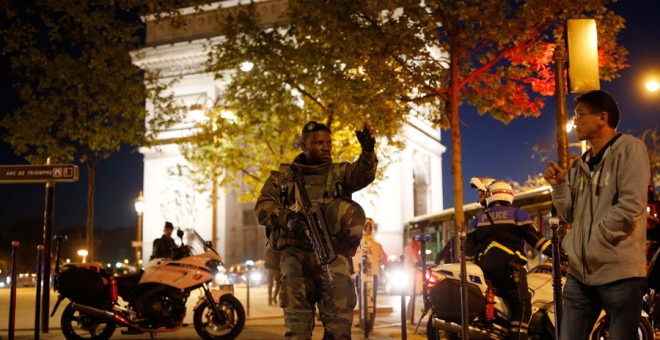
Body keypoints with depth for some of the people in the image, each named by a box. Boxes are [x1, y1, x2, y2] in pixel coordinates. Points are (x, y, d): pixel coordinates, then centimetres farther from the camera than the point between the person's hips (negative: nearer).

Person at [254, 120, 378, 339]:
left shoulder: (339, 172, 19)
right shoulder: (283, 175, 18)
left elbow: (362, 173, -2)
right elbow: (263, 206, 6)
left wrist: (368, 151, -24)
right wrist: (286, 217, -14)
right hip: (296, 252, 0)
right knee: (297, 322, -4)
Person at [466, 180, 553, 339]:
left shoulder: (479, 218, 18)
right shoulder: (517, 213, 9)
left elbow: (469, 244, 16)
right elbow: (534, 237, -3)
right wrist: (555, 252, -5)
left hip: (484, 267, 5)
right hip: (509, 266, -5)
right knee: (522, 304, -9)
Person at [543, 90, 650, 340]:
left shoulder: (629, 148, -3)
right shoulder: (579, 165, 17)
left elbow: (630, 206, -13)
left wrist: (594, 241, -10)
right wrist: (559, 186, 2)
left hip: (619, 270, -6)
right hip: (579, 271, 6)